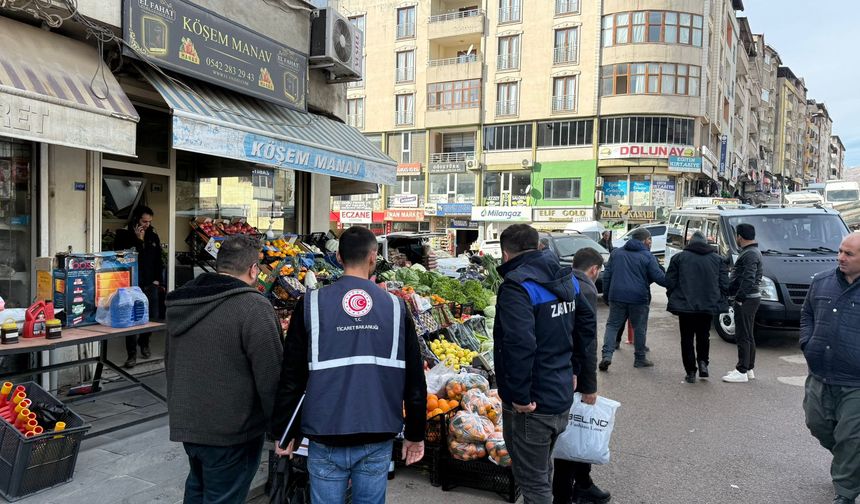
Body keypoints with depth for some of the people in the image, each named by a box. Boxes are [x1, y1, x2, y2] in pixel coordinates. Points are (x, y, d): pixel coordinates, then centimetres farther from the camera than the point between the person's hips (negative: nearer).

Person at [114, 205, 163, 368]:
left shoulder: (153, 236, 11)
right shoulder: (124, 235, -3)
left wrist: (157, 279, 9)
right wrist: (138, 240, -16)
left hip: (151, 285, 5)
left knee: (153, 317, 9)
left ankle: (144, 343, 33)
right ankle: (132, 354, 1)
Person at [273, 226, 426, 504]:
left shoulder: (312, 304, -5)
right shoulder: (395, 306, -1)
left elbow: (291, 376, -2)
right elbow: (414, 378, 1)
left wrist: (285, 432, 10)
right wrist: (415, 434, 12)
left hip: (326, 439, -1)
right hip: (378, 440, 1)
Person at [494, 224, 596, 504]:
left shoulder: (517, 286, -22)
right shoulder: (565, 277, 6)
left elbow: (519, 345, -32)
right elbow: (587, 324, 15)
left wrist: (519, 395, -23)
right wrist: (573, 369, 18)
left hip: (532, 405, -9)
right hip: (562, 396, 9)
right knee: (543, 470, 27)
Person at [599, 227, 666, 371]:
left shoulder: (616, 253, 11)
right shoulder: (647, 256, -4)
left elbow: (606, 275, 10)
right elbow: (659, 277, -8)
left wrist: (606, 294, 16)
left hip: (617, 296, 3)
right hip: (639, 298, -3)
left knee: (612, 325, 7)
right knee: (639, 328, 10)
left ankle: (607, 355, -8)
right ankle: (640, 359, 17)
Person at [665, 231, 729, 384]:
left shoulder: (679, 257, 0)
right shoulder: (718, 259, 7)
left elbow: (670, 282, -2)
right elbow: (724, 284, 4)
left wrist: (674, 299, 9)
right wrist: (718, 300, 13)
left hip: (685, 305, -2)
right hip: (708, 306, 2)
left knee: (687, 339, 6)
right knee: (703, 336, 21)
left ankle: (691, 372, 6)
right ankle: (703, 361, 6)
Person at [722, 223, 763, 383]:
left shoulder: (750, 254, -17)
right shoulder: (753, 252, 17)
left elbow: (748, 279, -25)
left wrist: (739, 297, -23)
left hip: (746, 299, -11)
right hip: (751, 297, 11)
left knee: (743, 336, -7)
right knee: (748, 335, 16)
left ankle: (742, 372, -3)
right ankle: (749, 369, 24)